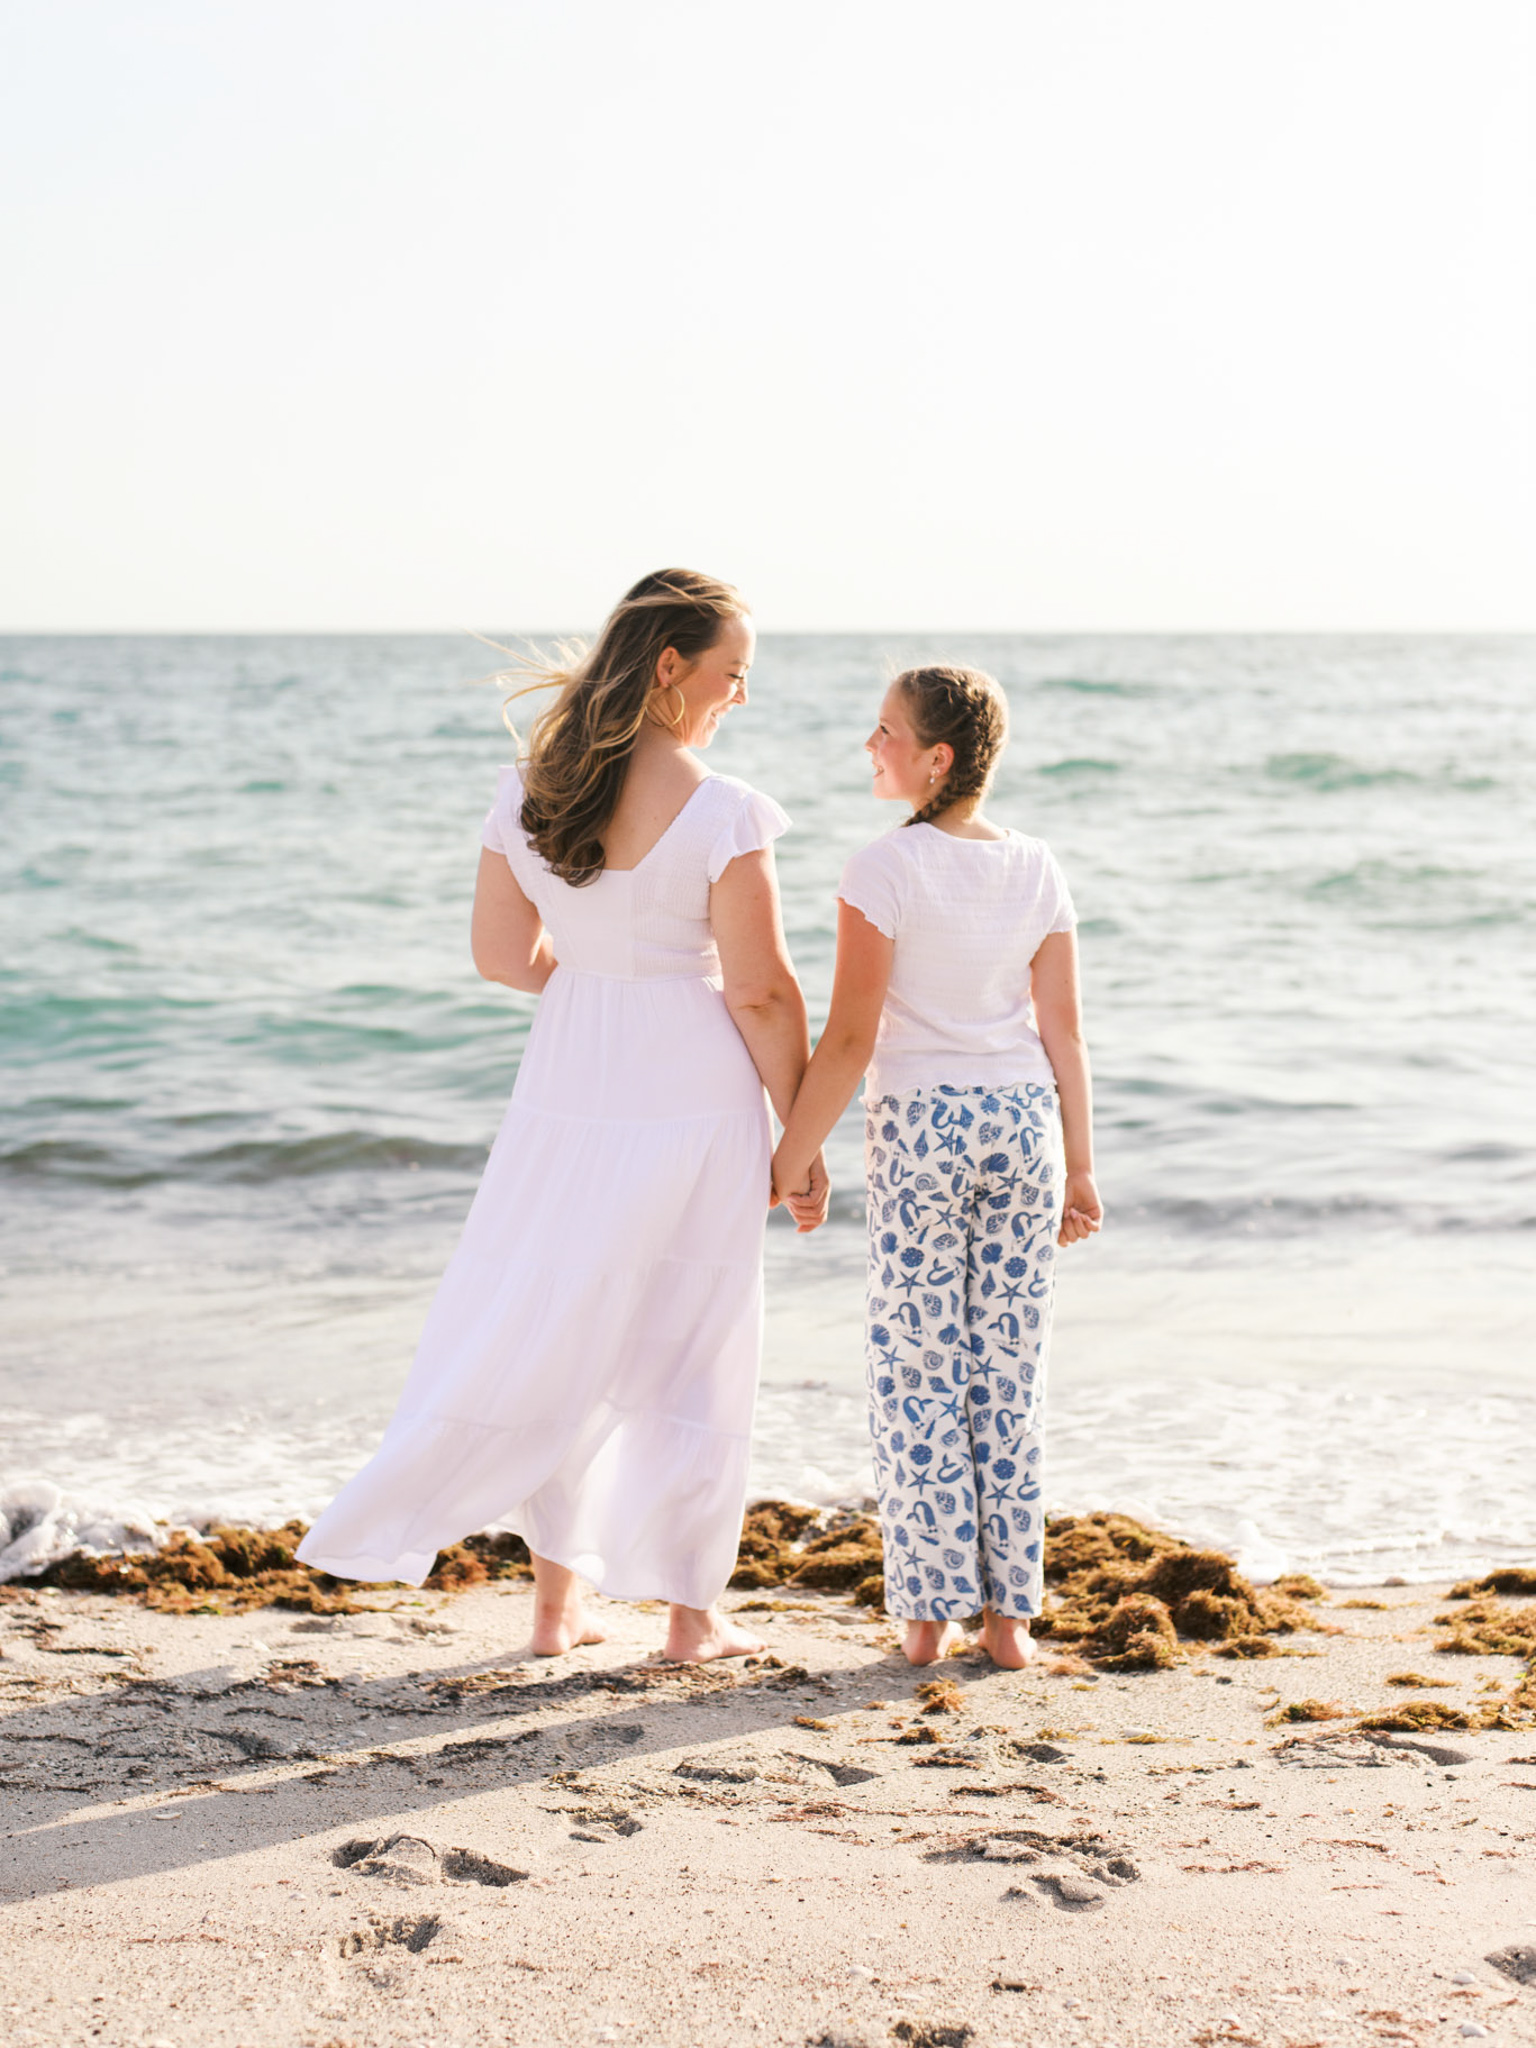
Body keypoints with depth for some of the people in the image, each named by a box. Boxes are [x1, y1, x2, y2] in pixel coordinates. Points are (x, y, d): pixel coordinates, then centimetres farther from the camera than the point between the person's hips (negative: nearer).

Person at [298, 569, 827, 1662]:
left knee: (548, 1337, 16)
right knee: (689, 1350, 8)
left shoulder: (526, 791, -2)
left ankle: (560, 1597, 19)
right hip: (692, 1100, -4)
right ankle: (692, 1613, 17)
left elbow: (502, 953, 6)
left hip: (568, 1094, 4)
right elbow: (761, 991, -14)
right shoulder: (722, 812, -17)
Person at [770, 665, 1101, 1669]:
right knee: (1009, 1376, 9)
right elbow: (1063, 1029, 4)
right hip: (1023, 1123, 4)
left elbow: (851, 1037, -13)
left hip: (919, 1127, -4)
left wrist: (792, 1155, -4)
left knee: (920, 1371, 5)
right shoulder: (1037, 870, 3)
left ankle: (934, 1613, 8)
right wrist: (1080, 1167, 11)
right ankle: (1010, 1615, 12)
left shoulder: (886, 869, -11)